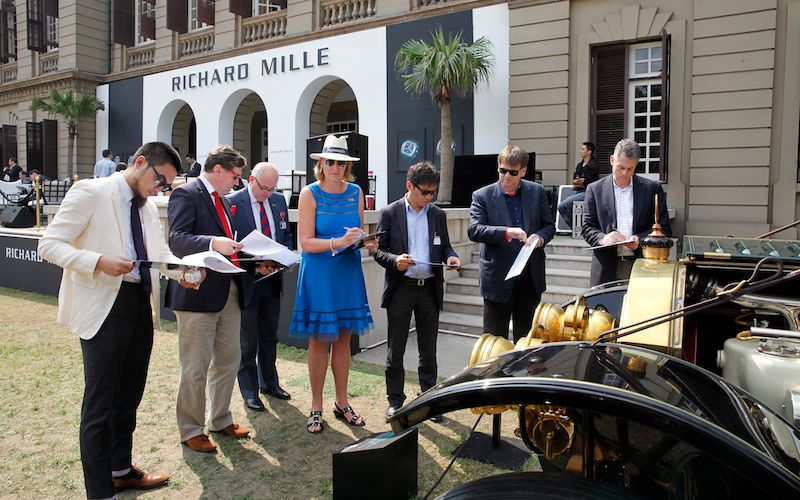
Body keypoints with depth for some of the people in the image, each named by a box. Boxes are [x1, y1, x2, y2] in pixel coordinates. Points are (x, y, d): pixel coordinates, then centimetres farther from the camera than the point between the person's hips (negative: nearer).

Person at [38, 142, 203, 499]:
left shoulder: (148, 207, 13)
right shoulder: (90, 192, -9)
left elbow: (161, 253, 13)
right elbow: (49, 244, -12)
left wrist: (183, 271, -9)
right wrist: (99, 261, -28)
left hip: (140, 306, 8)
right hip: (104, 308, -8)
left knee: (129, 396, 19)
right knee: (100, 404, 0)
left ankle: (121, 470, 37)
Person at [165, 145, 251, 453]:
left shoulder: (222, 199, 17)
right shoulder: (186, 194, -9)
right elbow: (177, 240, -21)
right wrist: (214, 243, -36)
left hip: (228, 290, 9)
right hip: (198, 292, -9)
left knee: (229, 358, 16)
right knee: (195, 367, 2)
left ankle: (220, 419, 33)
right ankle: (191, 429, 19)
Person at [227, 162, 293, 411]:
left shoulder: (278, 200, 5)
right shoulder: (233, 202, -11)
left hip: (273, 279, 5)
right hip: (247, 281, -5)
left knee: (270, 337, 18)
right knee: (247, 341, 6)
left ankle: (269, 382, 34)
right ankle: (249, 391, 19)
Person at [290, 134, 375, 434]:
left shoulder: (355, 192, 7)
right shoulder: (310, 194, -5)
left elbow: (360, 232, 12)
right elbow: (306, 242, -12)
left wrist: (367, 242, -10)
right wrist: (338, 242, -24)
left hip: (348, 273, 4)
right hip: (319, 274, -4)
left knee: (343, 339, 11)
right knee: (319, 340, 3)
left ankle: (342, 403, 23)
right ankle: (316, 407, 16)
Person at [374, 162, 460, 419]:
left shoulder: (438, 214, 8)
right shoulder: (389, 213, -2)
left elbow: (444, 245, 15)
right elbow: (379, 250, -3)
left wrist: (451, 256, -7)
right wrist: (395, 260, -22)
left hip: (430, 289, 3)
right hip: (401, 289, -3)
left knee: (428, 350, 12)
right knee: (396, 349, 7)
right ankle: (395, 401, 20)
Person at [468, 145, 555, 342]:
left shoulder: (537, 192, 5)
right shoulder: (482, 196, -4)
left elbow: (549, 226, 10)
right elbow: (474, 230, -15)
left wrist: (540, 237, -13)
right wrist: (506, 232, -29)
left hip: (531, 278, 3)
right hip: (498, 279, -3)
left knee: (526, 338, 16)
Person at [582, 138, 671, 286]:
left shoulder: (652, 189, 8)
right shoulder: (595, 189, 8)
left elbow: (664, 229, 7)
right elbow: (587, 228, 7)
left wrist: (640, 239, -11)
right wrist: (603, 238, -14)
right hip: (606, 268, 0)